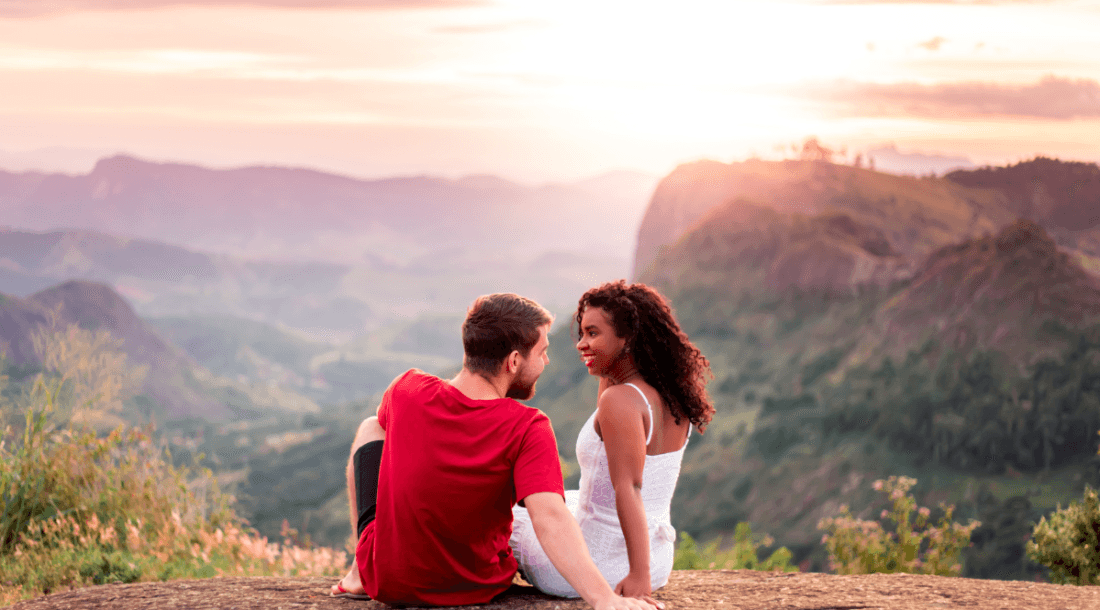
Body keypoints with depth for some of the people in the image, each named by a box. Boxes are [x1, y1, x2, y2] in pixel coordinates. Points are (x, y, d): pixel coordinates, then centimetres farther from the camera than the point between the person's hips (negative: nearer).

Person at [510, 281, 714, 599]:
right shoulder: (674, 397, 2)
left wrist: (639, 574, -32)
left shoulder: (622, 400, -24)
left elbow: (628, 490, -30)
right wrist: (607, 374, 10)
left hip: (602, 568, -8)